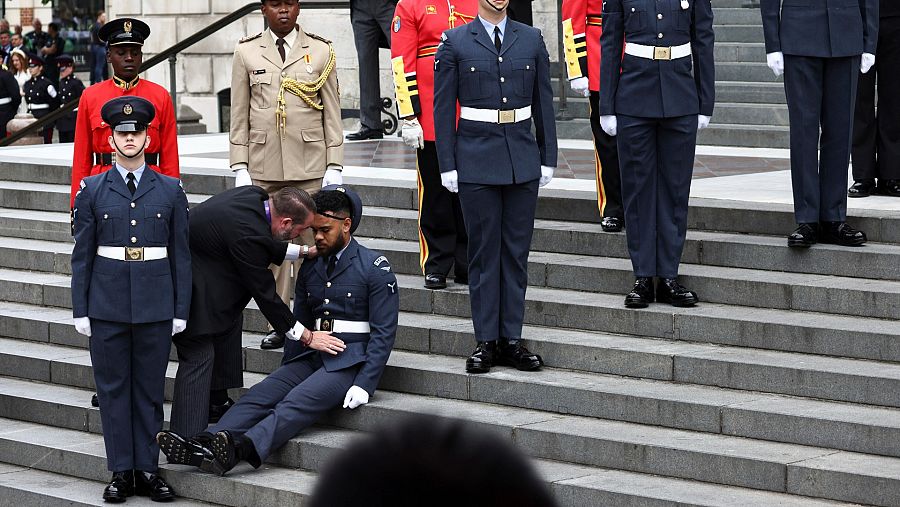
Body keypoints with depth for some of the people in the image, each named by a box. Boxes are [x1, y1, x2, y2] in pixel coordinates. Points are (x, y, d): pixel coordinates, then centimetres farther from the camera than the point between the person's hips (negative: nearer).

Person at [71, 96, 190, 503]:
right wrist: (80, 310, 0)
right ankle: (121, 472, 10)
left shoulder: (170, 190, 4)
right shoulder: (92, 190, 4)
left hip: (155, 308, 0)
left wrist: (181, 311, 1)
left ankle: (148, 470, 13)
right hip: (107, 308, 0)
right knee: (113, 389, 4)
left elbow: (181, 253, 5)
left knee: (150, 389, 6)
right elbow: (82, 254, 4)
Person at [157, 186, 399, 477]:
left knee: (296, 403, -31)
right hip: (311, 357, 6)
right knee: (259, 396, -19)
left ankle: (240, 448, -55)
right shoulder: (310, 267, 18)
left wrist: (364, 385, -17)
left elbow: (383, 333, -7)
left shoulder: (375, 268, -2)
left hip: (350, 362, -6)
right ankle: (204, 445, -39)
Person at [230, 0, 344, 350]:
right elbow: (239, 117, 8)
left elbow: (332, 116, 5)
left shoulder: (321, 52, 6)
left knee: (313, 243, -1)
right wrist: (240, 170, 2)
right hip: (263, 167, 1)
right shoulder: (246, 52, 7)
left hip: (310, 167, -1)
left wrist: (334, 168, -1)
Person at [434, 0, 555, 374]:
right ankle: (486, 341, 9)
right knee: (484, 251, 2)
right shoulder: (455, 42, -1)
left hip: (522, 159, 3)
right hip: (476, 161, -3)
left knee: (517, 251, 6)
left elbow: (543, 103, 10)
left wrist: (548, 158, 6)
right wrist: (447, 165, -4)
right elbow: (443, 107, -1)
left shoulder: (531, 39, 7)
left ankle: (512, 339, 13)